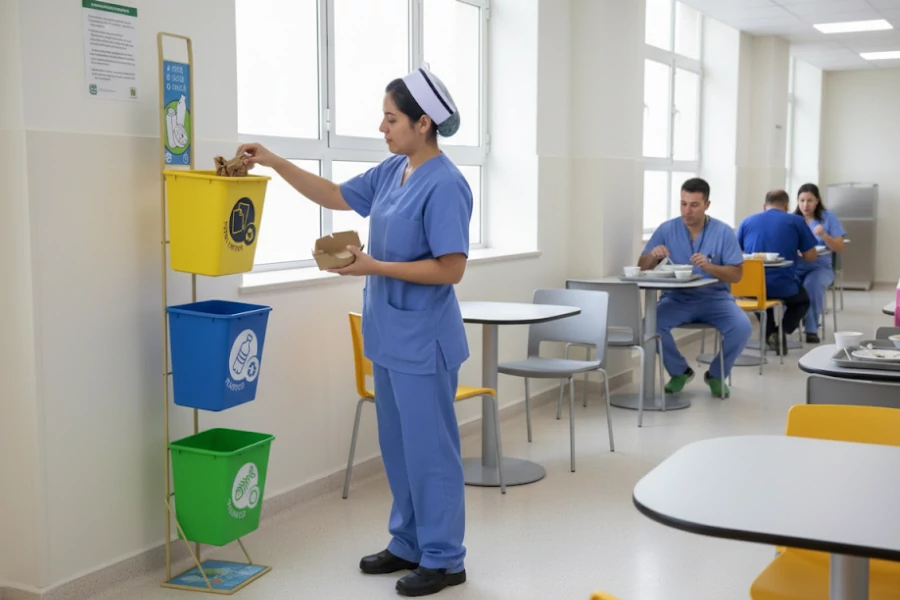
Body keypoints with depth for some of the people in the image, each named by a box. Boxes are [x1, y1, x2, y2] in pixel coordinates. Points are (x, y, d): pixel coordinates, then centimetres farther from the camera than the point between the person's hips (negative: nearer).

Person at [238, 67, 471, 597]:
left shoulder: (445, 186, -18)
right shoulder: (391, 173, 8)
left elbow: (451, 269, -21)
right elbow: (336, 196, 20)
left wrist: (375, 266, -21)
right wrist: (274, 163, 13)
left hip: (423, 343, -9)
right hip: (389, 337, 9)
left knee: (430, 450, 2)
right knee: (399, 448, 17)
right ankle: (409, 544, 31)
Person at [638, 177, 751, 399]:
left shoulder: (723, 231, -4)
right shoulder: (666, 229, -1)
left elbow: (737, 274, -5)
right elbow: (642, 268, 1)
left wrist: (709, 267, -24)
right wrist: (653, 255, -23)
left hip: (715, 298, -1)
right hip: (677, 298, 1)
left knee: (741, 327, -28)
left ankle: (716, 375, 4)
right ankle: (680, 371, 2)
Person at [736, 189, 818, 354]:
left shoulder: (747, 222, 8)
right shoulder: (796, 221, 3)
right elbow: (810, 256, 7)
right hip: (784, 287, -2)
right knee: (803, 299, 30)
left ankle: (770, 333, 15)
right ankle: (782, 331, 3)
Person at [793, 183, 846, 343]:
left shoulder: (829, 217, 5)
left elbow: (840, 248, 2)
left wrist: (824, 236, -16)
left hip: (820, 267, -1)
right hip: (795, 266, 1)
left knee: (812, 283, -36)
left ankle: (812, 329, -22)